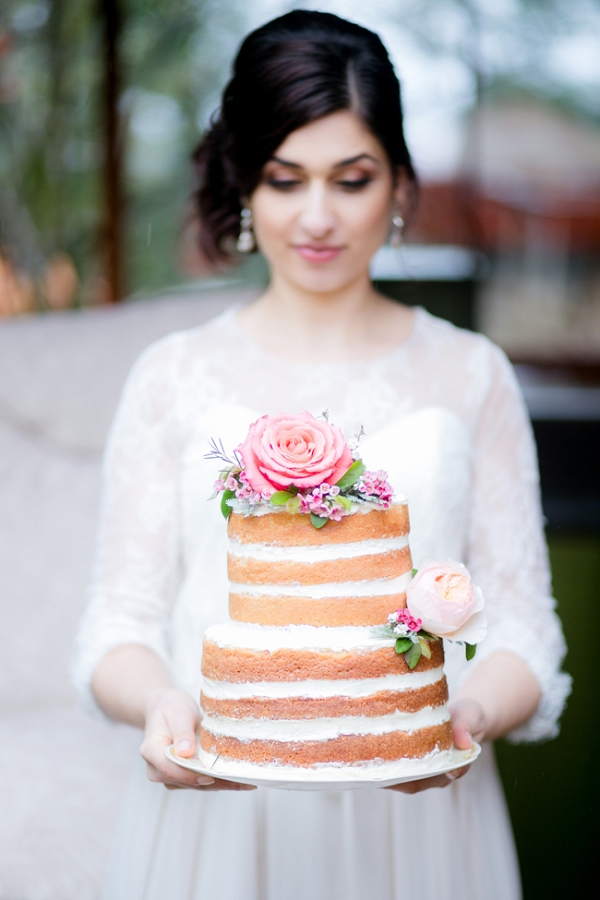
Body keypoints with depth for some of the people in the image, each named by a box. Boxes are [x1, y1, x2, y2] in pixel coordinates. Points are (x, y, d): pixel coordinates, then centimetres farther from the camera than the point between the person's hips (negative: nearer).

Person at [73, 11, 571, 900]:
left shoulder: (469, 375, 4)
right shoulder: (174, 376, 2)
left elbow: (522, 623, 1)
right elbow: (122, 618, 1)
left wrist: (469, 713, -19)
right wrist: (158, 706, -20)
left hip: (415, 811, 1)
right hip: (215, 811, 0)